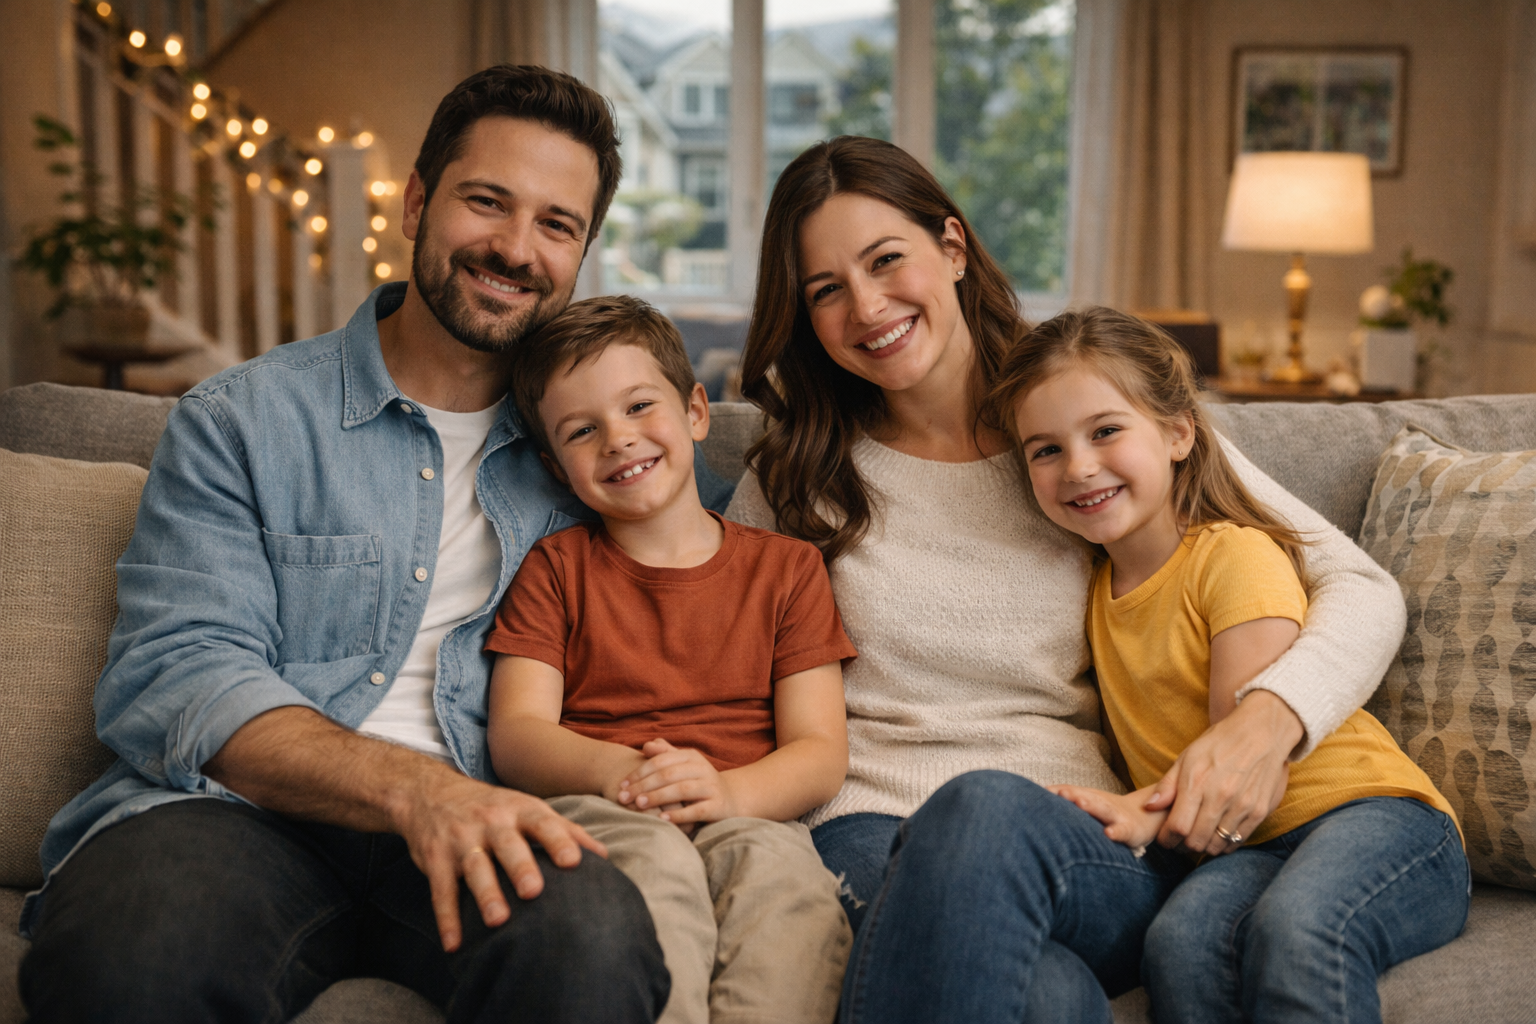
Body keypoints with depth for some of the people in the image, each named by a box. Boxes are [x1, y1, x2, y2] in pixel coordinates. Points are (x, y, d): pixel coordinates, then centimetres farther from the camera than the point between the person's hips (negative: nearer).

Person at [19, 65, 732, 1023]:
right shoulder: (239, 422, 7)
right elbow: (172, 675, -5)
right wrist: (412, 788, -22)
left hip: (475, 825, 2)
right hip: (247, 812, -1)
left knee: (590, 938, -34)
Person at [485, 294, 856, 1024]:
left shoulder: (785, 567, 15)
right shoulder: (554, 568, 17)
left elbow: (821, 750, 5)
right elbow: (515, 732, 4)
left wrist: (728, 791, -19)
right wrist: (613, 770, -20)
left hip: (749, 817, 0)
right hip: (591, 808, 0)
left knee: (780, 867, -35)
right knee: (655, 861, -35)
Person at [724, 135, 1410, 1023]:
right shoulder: (797, 473, 14)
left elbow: (1363, 590, 5)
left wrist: (1269, 719, -16)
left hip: (1088, 846, 1)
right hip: (865, 837, -1)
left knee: (986, 809, -38)